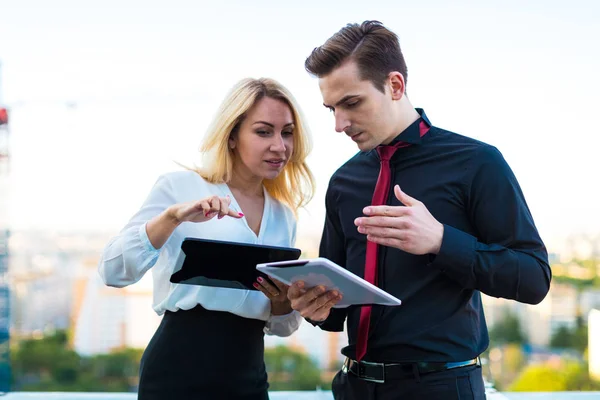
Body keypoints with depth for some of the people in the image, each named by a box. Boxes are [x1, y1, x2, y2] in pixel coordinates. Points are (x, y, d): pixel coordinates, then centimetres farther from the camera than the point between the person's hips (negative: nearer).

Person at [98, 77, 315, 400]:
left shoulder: (284, 215, 10)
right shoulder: (180, 187, -4)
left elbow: (281, 325, 14)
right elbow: (113, 272, -12)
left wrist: (283, 300, -7)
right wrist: (174, 216, -24)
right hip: (179, 369, -5)